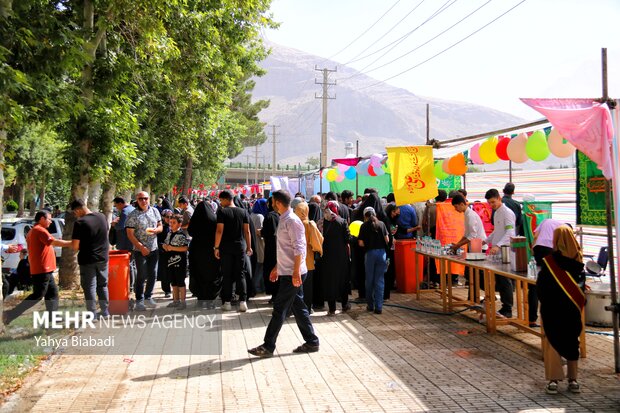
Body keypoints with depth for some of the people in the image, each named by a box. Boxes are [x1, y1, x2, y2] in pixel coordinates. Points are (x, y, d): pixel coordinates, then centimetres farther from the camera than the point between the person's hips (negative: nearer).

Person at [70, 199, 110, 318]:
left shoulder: (80, 223, -18)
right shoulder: (102, 217, 0)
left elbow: (75, 246, -19)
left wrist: (81, 246, 3)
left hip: (87, 259, -5)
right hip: (103, 257, 5)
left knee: (89, 287, 5)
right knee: (103, 285, 16)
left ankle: (93, 313, 8)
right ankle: (105, 311, 23)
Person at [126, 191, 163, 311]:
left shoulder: (155, 211, 5)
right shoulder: (133, 215, -9)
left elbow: (161, 227, 12)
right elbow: (130, 234, -11)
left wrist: (155, 230, -12)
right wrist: (141, 247, -17)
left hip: (154, 249, 5)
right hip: (140, 250, -5)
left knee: (153, 274, 11)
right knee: (142, 276, 0)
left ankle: (148, 297, 26)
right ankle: (139, 301, 11)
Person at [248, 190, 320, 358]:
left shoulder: (292, 221, -16)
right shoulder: (284, 220, 14)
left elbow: (298, 249, -21)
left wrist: (296, 272, -24)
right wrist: (278, 267, 24)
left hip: (292, 274, -10)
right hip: (288, 272, 10)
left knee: (279, 309, -4)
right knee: (298, 307, 13)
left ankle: (268, 347, 3)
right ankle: (311, 342, 21)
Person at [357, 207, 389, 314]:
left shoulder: (364, 225, -1)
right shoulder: (381, 224, 5)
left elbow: (361, 243, -6)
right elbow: (387, 240, 3)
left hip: (370, 253, -2)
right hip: (382, 252, 2)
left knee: (369, 280, 12)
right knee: (380, 280, 4)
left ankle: (370, 305, 20)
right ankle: (379, 307, 2)